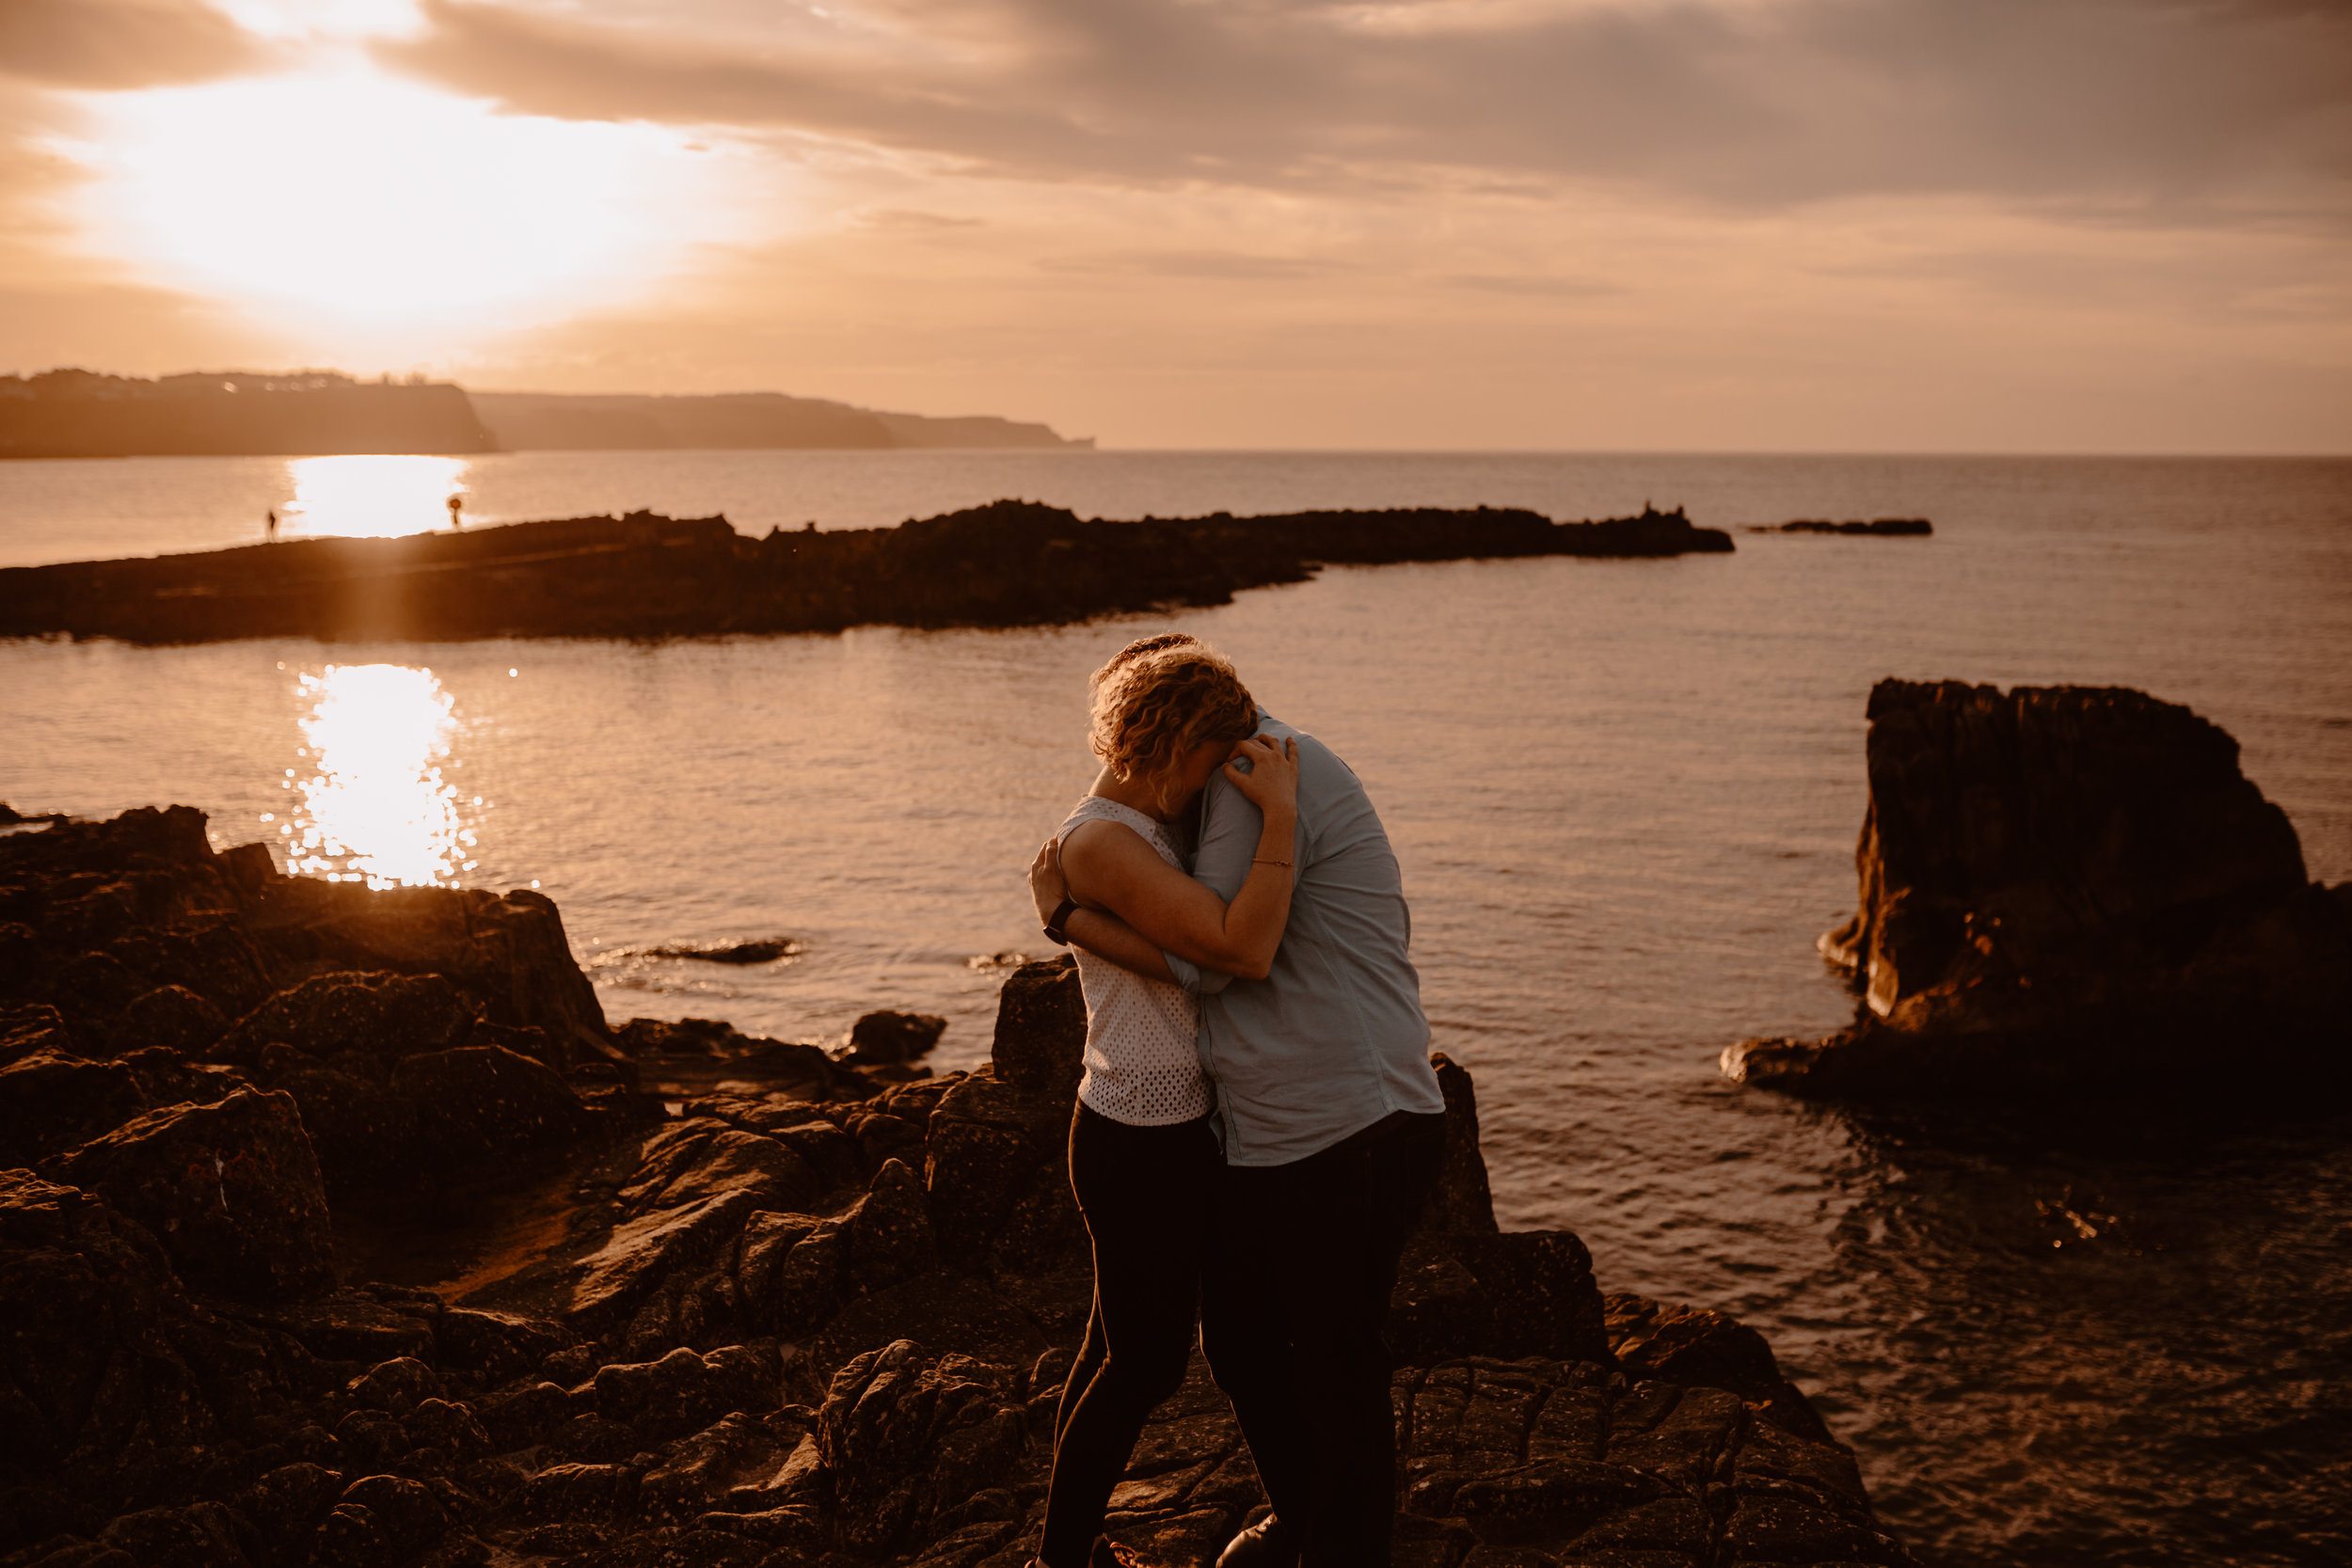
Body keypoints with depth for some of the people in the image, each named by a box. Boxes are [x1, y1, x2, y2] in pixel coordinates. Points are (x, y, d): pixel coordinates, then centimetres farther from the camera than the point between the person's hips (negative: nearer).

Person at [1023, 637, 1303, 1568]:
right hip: (1143, 1149, -10)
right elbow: (1244, 949, -30)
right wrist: (1279, 811, -24)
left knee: (1122, 1350, 20)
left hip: (1163, 1131, 10)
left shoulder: (1137, 828, 9)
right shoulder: (1101, 844, -22)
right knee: (1146, 1366, 5)